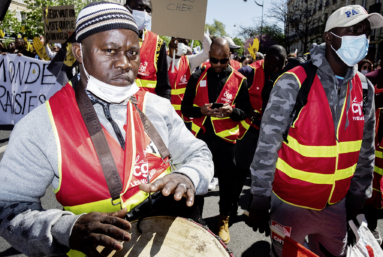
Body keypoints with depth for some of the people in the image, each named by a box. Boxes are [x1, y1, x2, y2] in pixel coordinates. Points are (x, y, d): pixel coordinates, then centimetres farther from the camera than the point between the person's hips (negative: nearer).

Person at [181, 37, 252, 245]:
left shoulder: (239, 80, 0)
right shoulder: (197, 77, 3)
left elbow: (246, 111, 3)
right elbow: (185, 107, 3)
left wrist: (231, 111, -18)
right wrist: (201, 111, -17)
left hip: (225, 138, -1)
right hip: (200, 136, 1)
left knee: (226, 181, 10)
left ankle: (224, 220, 32)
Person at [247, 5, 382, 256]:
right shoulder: (293, 83, -18)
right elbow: (267, 146, -16)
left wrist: (358, 196, 12)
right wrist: (260, 201, -12)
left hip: (337, 205, 5)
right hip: (291, 203, -4)